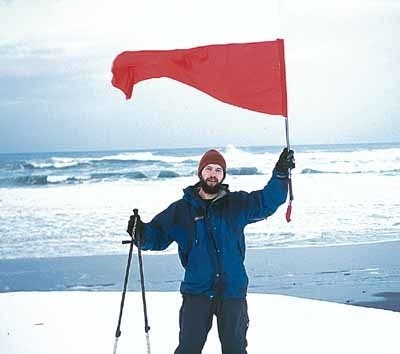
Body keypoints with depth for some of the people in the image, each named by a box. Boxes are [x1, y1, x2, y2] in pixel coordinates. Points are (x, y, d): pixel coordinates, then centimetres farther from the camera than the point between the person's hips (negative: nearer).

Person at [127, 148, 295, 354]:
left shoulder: (237, 204, 5)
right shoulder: (181, 209, 2)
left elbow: (267, 201, -1)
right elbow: (157, 236, 3)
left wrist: (281, 174, -14)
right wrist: (141, 233, -18)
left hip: (233, 291, 1)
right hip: (197, 291, -1)